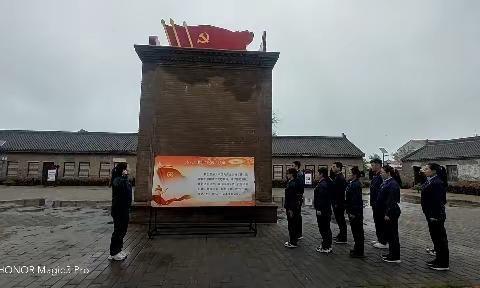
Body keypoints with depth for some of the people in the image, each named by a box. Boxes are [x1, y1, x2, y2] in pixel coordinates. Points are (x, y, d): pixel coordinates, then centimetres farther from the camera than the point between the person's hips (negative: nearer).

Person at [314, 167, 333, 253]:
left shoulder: (322, 184, -20)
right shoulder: (328, 182, 12)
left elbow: (322, 198, -24)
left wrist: (319, 209, -21)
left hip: (322, 210, -11)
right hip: (327, 209, 11)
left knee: (323, 228, -2)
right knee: (327, 228, 17)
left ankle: (325, 247, 5)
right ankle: (328, 245, 28)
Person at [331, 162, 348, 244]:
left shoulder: (341, 178, -18)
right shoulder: (335, 177, 12)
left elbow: (341, 192, -23)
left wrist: (337, 203, -21)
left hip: (339, 203, -9)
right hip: (335, 203, 9)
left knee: (341, 220, 1)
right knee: (339, 219, 19)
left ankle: (343, 239, 11)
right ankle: (341, 234, 32)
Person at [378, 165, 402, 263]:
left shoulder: (393, 184, -18)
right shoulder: (386, 182, 11)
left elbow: (392, 201, -22)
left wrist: (388, 214, -21)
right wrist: (385, 213, 18)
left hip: (391, 213, -10)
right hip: (386, 212, 10)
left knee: (393, 234, 1)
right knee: (389, 234, 17)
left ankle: (395, 257, 12)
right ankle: (391, 253, 29)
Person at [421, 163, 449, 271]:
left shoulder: (437, 183, -20)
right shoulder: (429, 181, 10)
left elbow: (438, 201, -24)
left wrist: (435, 216, -23)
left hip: (436, 215, -10)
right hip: (431, 214, 10)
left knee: (440, 238, 1)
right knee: (435, 237, 18)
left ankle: (444, 264, 13)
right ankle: (439, 259, 31)